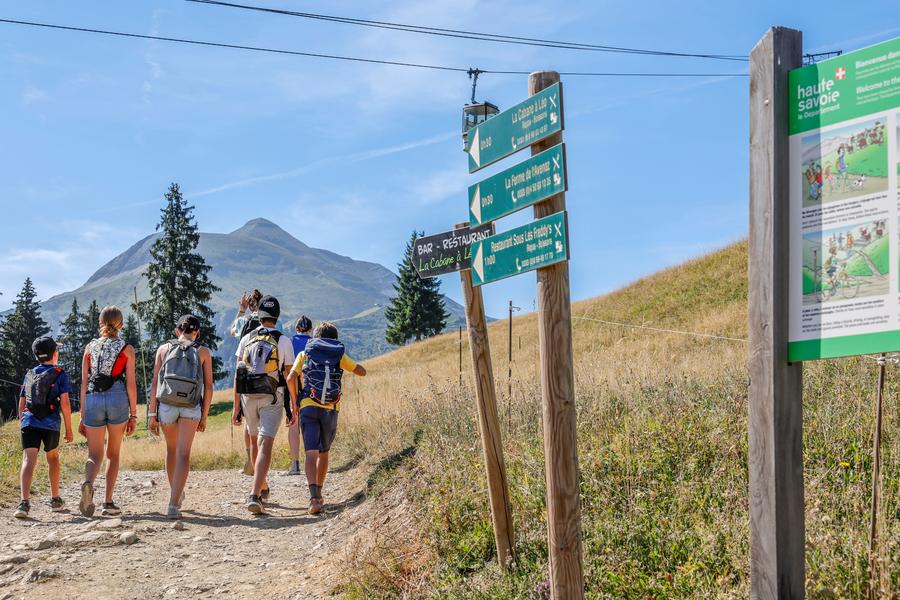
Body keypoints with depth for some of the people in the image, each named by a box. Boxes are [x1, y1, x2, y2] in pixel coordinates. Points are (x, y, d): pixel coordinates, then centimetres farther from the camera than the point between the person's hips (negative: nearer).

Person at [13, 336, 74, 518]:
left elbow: (21, 404, 17)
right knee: (52, 457, 20)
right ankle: (55, 500, 28)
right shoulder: (60, 375, 3)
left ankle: (24, 502, -27)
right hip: (51, 424, -2)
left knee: (29, 460, -9)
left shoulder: (29, 375, 16)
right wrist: (69, 429, 1)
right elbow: (64, 403, -5)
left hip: (29, 422, 2)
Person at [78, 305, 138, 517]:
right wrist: (133, 415, 3)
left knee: (94, 455, 5)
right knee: (113, 453, 13)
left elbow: (84, 383, 9)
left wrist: (83, 417, 12)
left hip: (92, 401, 2)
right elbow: (130, 384, -1)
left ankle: (88, 483, -28)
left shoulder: (90, 347, 11)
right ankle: (108, 503, 10)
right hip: (118, 399, -2)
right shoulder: (126, 349, 4)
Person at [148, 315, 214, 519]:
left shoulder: (164, 349, 9)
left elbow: (155, 383, 4)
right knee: (183, 455, -6)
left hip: (166, 405, 2)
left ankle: (176, 494, 39)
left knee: (171, 450, 23)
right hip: (191, 408, -2)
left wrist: (152, 414, 5)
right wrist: (204, 416, 8)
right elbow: (208, 387, 3)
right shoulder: (203, 352, 7)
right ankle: (173, 505, -19)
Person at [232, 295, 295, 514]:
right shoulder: (283, 341, -3)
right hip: (272, 398, -3)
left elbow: (238, 375, 3)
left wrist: (236, 406, 7)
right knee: (265, 445, -8)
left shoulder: (246, 339, 4)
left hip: (248, 397, 3)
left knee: (256, 442, 21)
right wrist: (293, 407, 4)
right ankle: (254, 494, -22)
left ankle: (263, 488, 35)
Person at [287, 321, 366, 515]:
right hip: (330, 410, 1)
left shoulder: (304, 355, 9)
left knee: (311, 453, -10)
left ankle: (314, 497, -28)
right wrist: (346, 362, 33)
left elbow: (290, 378, -3)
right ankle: (318, 494, 29)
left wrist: (295, 400, 10)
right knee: (323, 453, 19)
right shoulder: (340, 356, 11)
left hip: (308, 407, -1)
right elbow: (362, 372, 16)